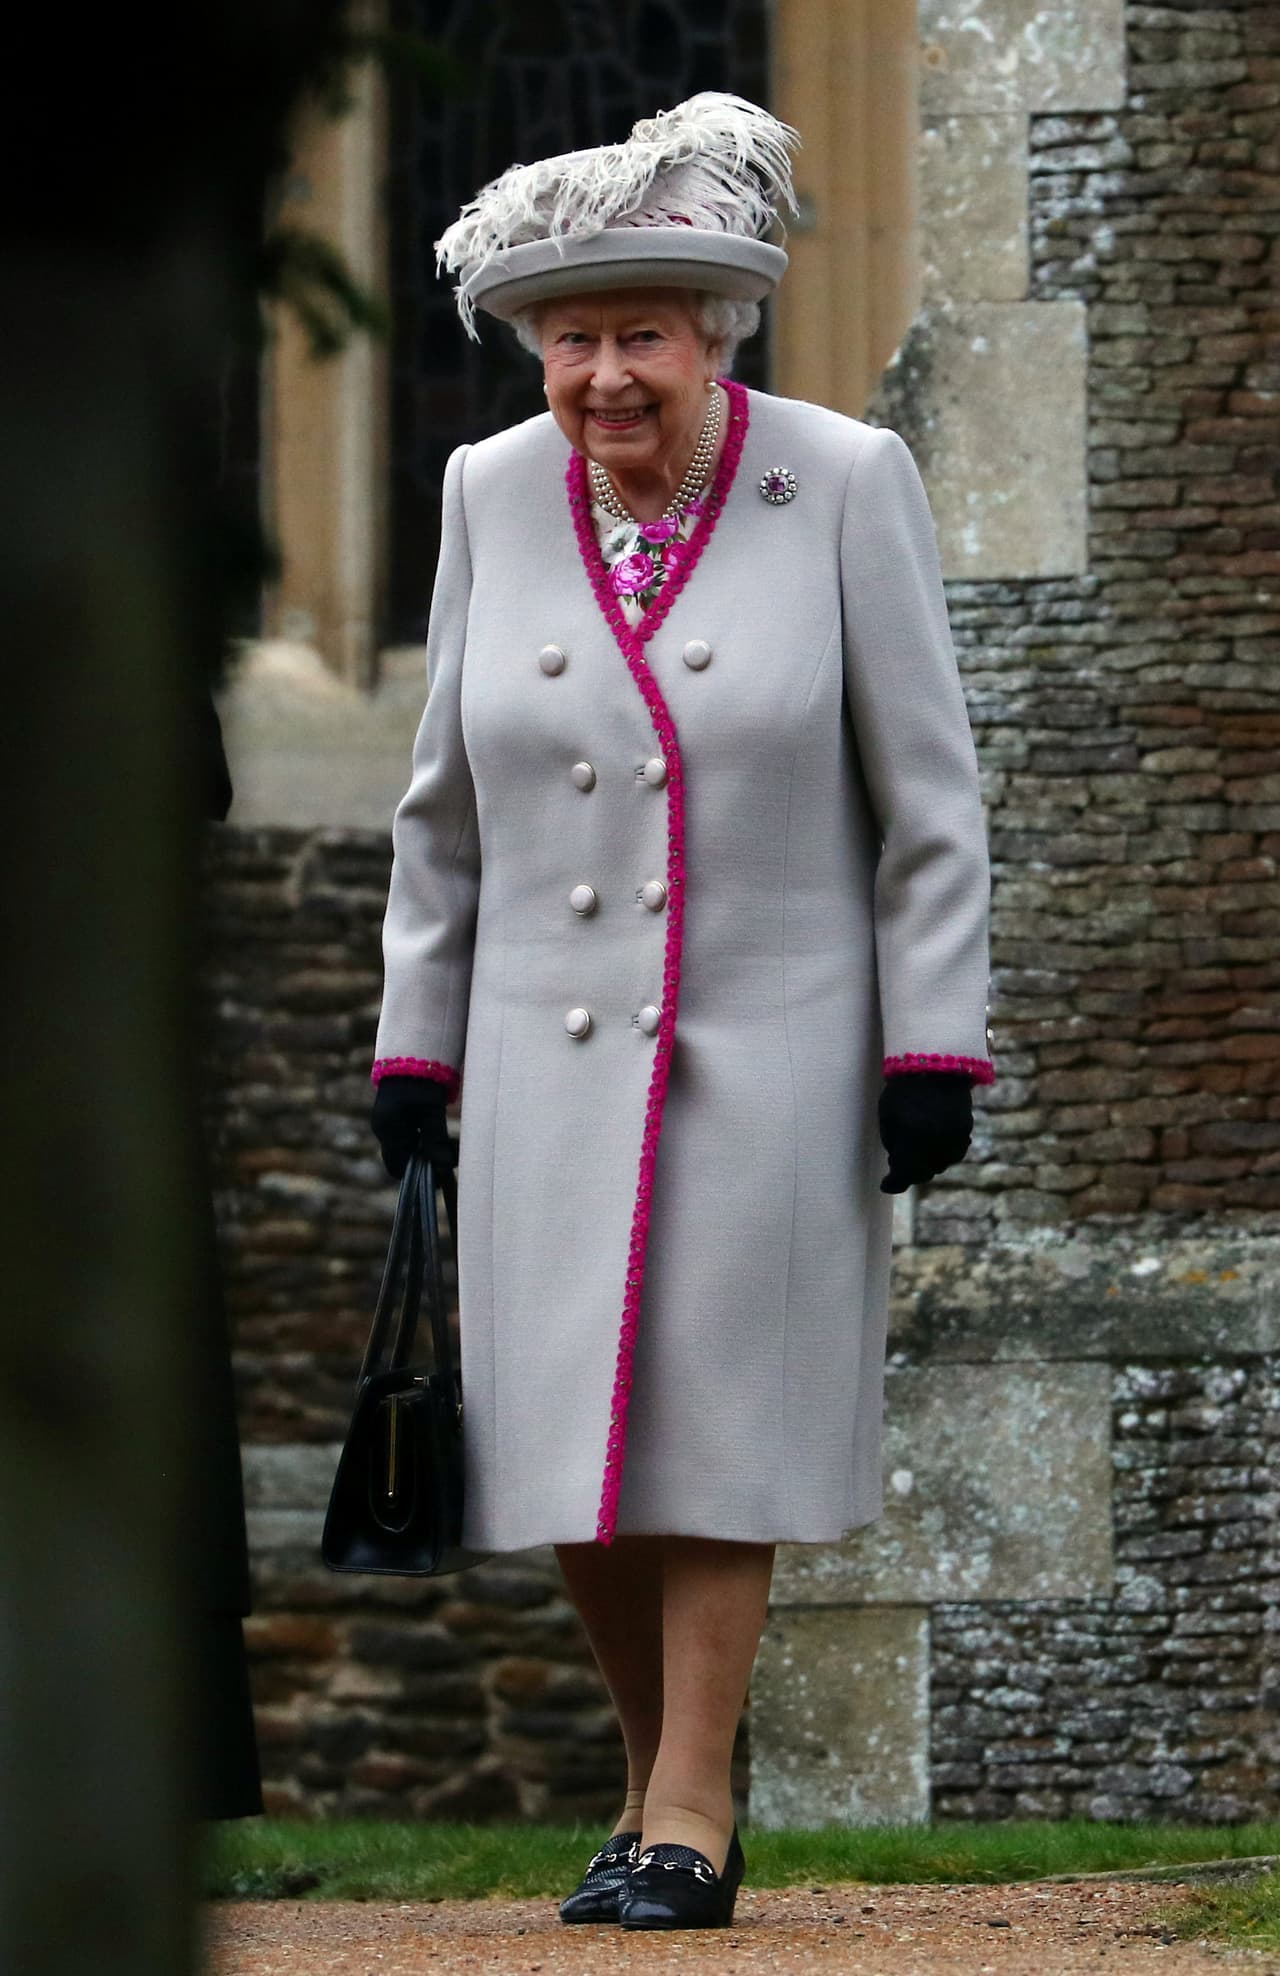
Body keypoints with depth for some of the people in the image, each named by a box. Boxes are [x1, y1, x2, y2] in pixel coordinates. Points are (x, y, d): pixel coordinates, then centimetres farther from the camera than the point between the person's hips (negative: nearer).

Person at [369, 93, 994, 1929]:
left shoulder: (847, 484, -7)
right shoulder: (493, 494, 3)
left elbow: (926, 793, -3)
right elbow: (445, 802, 12)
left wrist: (934, 1047, -7)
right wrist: (414, 1044, 11)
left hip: (773, 1050, -3)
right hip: (551, 1049, 3)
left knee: (719, 1423, -5)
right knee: (567, 1437, 2)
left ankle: (687, 1816, 3)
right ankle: (662, 1770, 21)